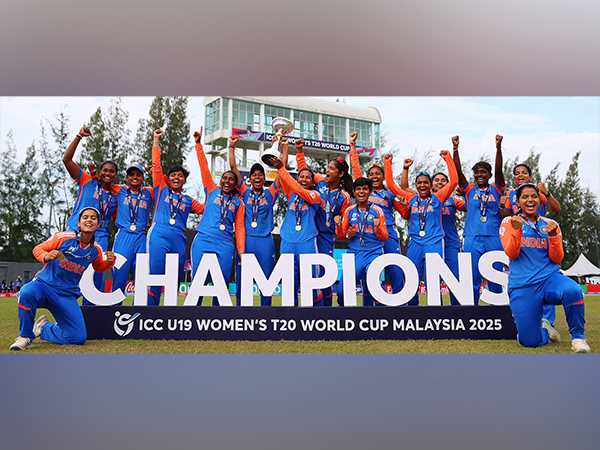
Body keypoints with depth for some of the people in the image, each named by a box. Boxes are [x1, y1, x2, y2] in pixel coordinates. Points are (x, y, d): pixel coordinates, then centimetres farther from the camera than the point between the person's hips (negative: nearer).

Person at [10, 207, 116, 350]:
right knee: (27, 293, -40)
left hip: (67, 295, 3)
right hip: (44, 284, -3)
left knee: (79, 337, -6)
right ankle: (25, 336, -14)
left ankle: (43, 329, 22)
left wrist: (109, 262, -4)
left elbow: (99, 267, 19)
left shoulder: (96, 249, 0)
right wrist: (46, 256, -23)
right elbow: (37, 249, 0)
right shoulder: (63, 237, -10)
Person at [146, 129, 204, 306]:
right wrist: (156, 140, 11)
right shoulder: (161, 189, 12)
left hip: (179, 241, 4)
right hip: (159, 238, -4)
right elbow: (156, 164, 10)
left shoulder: (189, 201, 19)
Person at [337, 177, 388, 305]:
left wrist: (377, 228, -14)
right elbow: (341, 236, 14)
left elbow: (384, 237, 6)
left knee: (371, 288, -16)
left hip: (373, 253, -1)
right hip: (354, 253, 1)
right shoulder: (349, 211, 11)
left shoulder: (377, 210, 6)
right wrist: (347, 235, -8)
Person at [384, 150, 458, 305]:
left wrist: (448, 158, -5)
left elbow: (454, 180, -3)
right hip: (415, 243, 2)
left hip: (434, 242, -2)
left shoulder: (438, 198, 6)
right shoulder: (411, 198, 11)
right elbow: (391, 184, 11)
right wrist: (387, 163, 7)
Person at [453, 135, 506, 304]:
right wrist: (455, 148, -11)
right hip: (472, 239, 0)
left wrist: (498, 147, -16)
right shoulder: (469, 190, 9)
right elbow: (458, 171, -1)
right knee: (472, 280, 3)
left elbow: (498, 171, -4)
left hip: (494, 239, 0)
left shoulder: (496, 190, 9)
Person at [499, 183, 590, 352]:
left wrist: (553, 236, -12)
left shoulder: (550, 224, 11)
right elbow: (511, 254, -8)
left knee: (573, 291, -36)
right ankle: (544, 330, 28)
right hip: (521, 286, -1)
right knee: (530, 341, -10)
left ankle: (577, 337, -11)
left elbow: (557, 259, 3)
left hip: (549, 278, 1)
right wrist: (517, 230, -22)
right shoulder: (509, 222, 6)